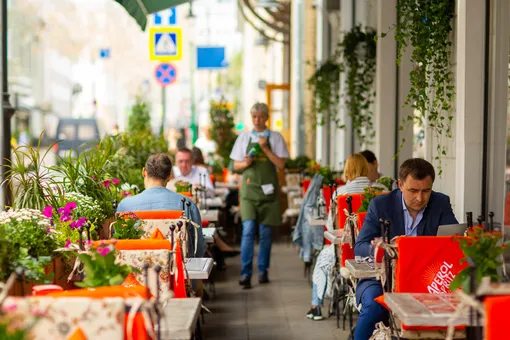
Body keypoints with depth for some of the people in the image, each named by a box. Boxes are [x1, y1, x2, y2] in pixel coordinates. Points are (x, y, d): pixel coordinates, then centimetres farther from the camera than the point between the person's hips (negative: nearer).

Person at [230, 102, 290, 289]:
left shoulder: (275, 138, 5)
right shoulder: (244, 137, 9)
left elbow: (280, 164, -2)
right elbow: (236, 166, 10)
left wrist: (265, 148, -12)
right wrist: (245, 163, -11)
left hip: (268, 189, 0)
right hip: (249, 189, 0)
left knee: (265, 232, 5)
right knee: (248, 229, -14)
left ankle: (263, 271, 18)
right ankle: (245, 273, -13)